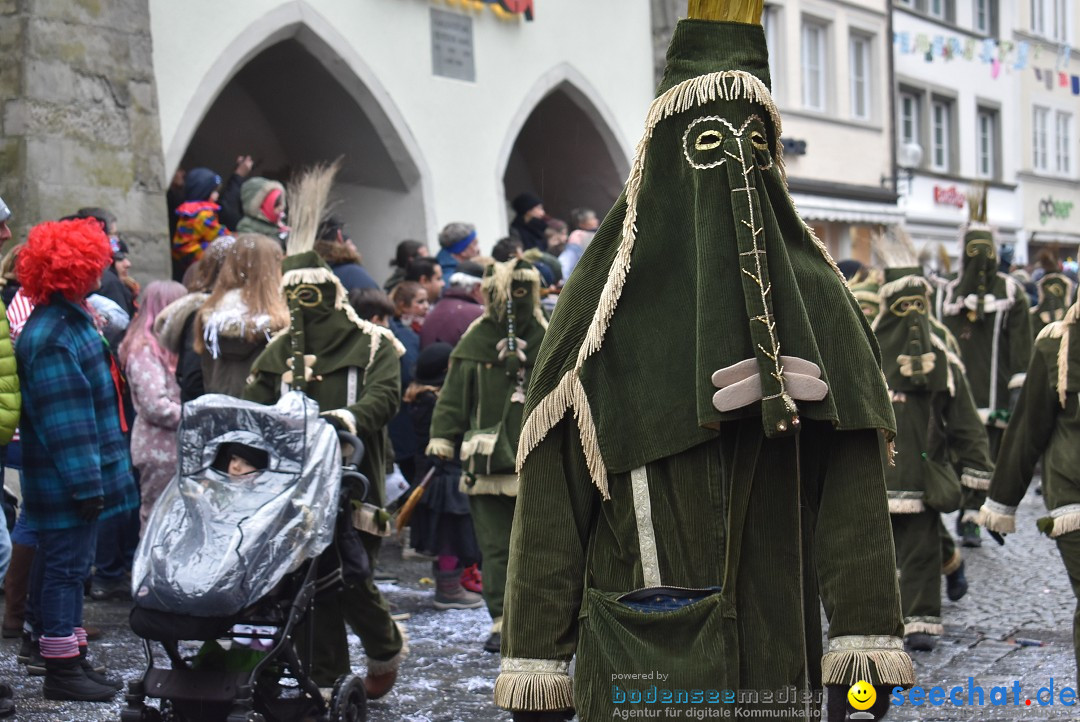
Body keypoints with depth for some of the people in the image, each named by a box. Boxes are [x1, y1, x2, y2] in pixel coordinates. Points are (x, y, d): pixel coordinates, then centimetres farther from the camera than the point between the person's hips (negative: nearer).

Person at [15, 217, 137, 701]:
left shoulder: (72, 322, 13)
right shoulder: (51, 337, -20)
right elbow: (65, 421, -23)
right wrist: (86, 484, -22)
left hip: (80, 478, 10)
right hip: (64, 482, -10)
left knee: (68, 566, 16)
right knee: (65, 568, -2)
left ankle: (72, 660, 26)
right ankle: (61, 671, 6)